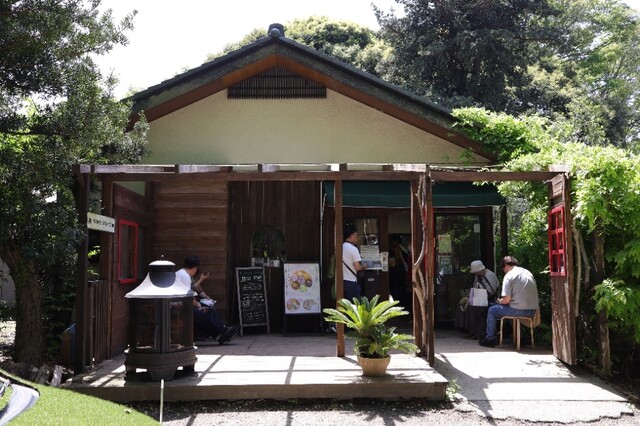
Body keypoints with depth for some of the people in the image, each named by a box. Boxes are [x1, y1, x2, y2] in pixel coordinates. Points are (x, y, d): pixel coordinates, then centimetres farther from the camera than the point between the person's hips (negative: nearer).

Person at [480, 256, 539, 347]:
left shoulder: (509, 275, -8)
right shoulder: (529, 273, 14)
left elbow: (507, 299, -14)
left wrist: (499, 301, 8)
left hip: (519, 310, -7)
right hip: (533, 311, 7)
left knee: (492, 310, 12)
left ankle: (490, 338, 15)